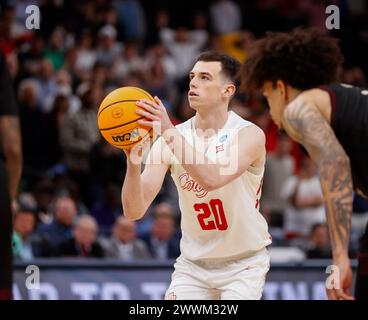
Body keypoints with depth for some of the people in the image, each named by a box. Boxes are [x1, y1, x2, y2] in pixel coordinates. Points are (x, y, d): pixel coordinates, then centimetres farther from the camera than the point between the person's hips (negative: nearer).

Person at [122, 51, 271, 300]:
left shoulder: (249, 134, -16)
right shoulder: (169, 140, -7)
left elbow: (212, 178, -37)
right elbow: (134, 211, -15)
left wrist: (170, 133, -43)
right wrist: (133, 162, -33)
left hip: (243, 263, -3)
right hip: (193, 263, 3)